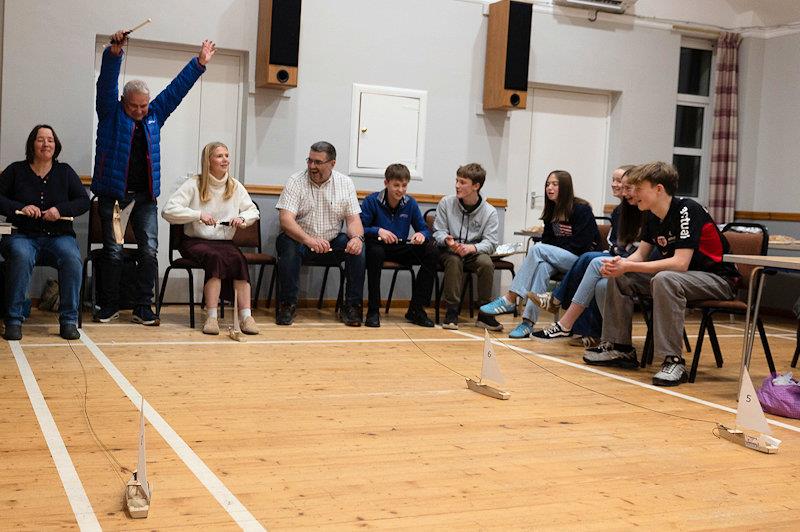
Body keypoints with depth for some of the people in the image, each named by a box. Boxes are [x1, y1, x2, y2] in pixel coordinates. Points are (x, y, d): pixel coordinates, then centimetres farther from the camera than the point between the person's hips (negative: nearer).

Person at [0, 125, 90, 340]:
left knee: (72, 258, -32)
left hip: (58, 235, 1)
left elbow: (84, 201, 7)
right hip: (23, 235, -1)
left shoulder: (65, 171, 13)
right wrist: (20, 208, -13)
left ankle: (69, 320, -23)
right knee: (21, 256, -36)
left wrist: (60, 210, -11)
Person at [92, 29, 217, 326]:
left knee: (149, 251, -4)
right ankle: (109, 306, 12)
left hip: (145, 197, 3)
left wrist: (199, 64, 14)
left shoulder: (155, 115, 12)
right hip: (112, 194, -3)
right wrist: (114, 53, -27)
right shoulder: (110, 112, 3)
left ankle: (142, 307, 3)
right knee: (113, 252, -1)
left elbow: (177, 88, 14)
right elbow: (107, 82, -12)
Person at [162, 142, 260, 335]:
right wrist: (199, 215, -20)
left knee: (239, 259, -30)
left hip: (225, 242, 3)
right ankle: (211, 317, -36)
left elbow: (253, 211, 21)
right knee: (215, 258, -36)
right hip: (195, 241, -3)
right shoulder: (194, 185, -1)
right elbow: (168, 211, -10)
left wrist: (243, 218, -3)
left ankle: (246, 316, -36)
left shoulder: (235, 186, 13)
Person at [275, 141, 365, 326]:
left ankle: (352, 306, -12)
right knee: (288, 246, -34)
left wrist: (357, 237, -26)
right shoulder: (296, 182, -8)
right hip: (300, 239, -2)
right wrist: (308, 240, -39)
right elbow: (285, 219, -21)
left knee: (358, 249, -23)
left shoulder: (345, 183, 2)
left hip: (333, 242, 3)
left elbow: (353, 219, -1)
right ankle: (287, 304, -19)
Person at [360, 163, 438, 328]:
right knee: (375, 251, -39)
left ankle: (416, 309, -12)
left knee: (432, 251, -18)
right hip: (380, 247, -4)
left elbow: (424, 229, 5)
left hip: (401, 250, 4)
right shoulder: (371, 201, -6)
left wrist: (422, 235, -19)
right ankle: (373, 310, -29)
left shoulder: (411, 203, 4)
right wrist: (378, 231, -29)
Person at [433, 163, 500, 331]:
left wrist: (472, 248, -28)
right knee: (454, 260, -34)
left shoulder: (490, 212, -4)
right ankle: (451, 311, -27)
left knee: (486, 262, -31)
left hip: (475, 253, 0)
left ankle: (484, 313, -19)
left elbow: (490, 243, -8)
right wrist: (447, 240, -22)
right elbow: (438, 231, 2)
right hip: (450, 252, 0)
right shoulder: (446, 203, -1)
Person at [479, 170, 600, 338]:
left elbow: (582, 243, -13)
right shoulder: (552, 210, 15)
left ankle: (509, 300, -28)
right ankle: (528, 321, -40)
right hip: (559, 260, 6)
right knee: (543, 266, -30)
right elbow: (547, 239, 17)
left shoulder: (581, 209, -8)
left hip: (581, 258, -6)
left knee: (537, 249, -26)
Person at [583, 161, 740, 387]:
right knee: (619, 278, 2)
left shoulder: (687, 210, -23)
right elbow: (641, 253, 7)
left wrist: (630, 267, -29)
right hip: (677, 275, 9)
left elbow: (680, 263, -30)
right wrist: (620, 263, -16)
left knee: (664, 280, -37)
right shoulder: (651, 216, 2)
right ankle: (619, 347, 6)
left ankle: (674, 360, -33)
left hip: (717, 278, -9)